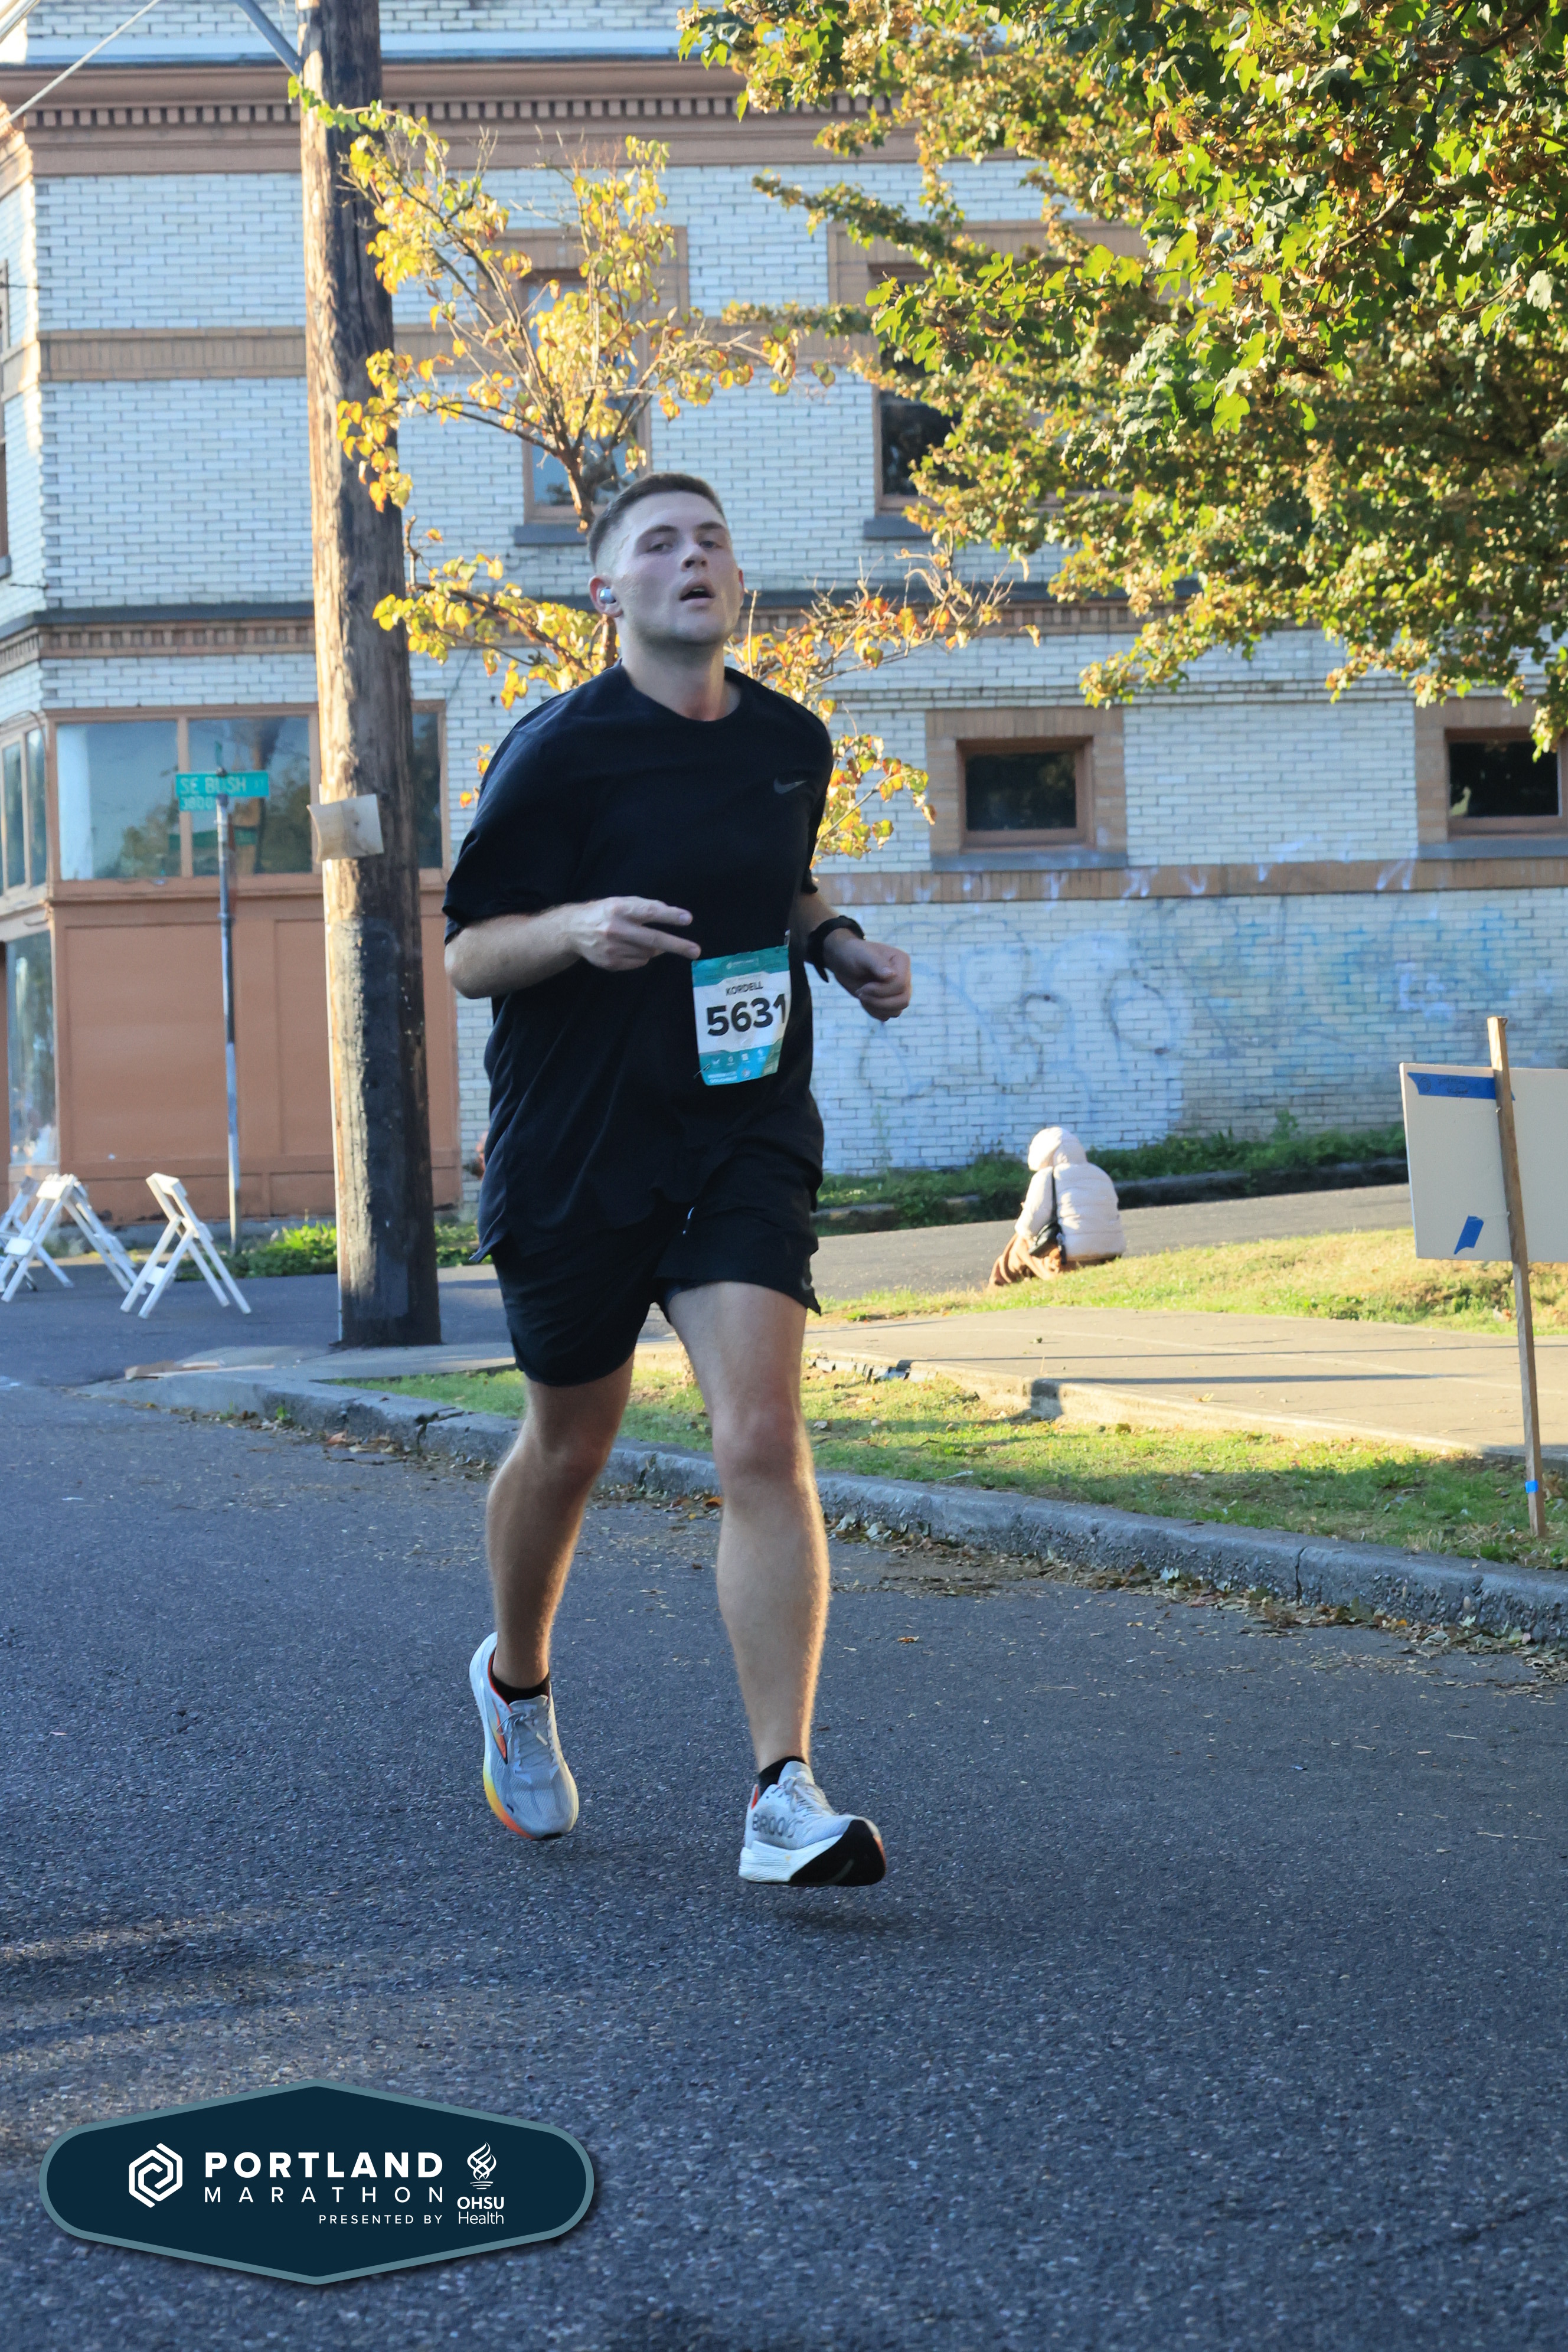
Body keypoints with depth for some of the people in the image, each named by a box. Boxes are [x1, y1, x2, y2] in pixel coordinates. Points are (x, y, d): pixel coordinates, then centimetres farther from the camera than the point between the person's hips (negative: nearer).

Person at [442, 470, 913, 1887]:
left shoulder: (795, 745, 6)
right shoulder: (560, 750, -9)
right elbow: (468, 954, -8)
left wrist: (844, 948, 5)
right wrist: (578, 927, -27)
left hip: (746, 1141, 2)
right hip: (575, 1147, -2)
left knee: (763, 1440, -15)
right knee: (572, 1443, 15)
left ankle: (784, 1796, -15)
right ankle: (517, 1680, 45)